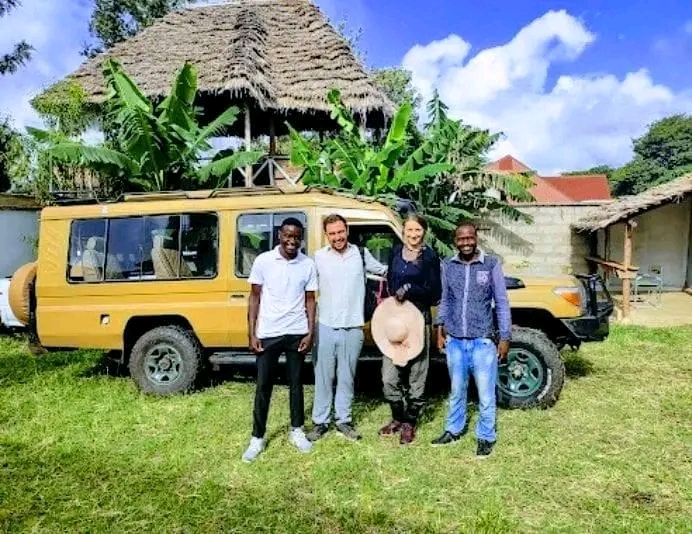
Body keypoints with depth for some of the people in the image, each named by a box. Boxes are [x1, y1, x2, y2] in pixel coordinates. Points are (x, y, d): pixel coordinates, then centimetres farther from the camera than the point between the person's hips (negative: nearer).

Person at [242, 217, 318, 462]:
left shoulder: (308, 265, -1)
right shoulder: (263, 261, -5)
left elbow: (310, 300, 5)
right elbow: (255, 297, -1)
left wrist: (310, 332, -3)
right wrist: (252, 333, -5)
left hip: (296, 333, 1)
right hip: (268, 334, -1)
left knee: (296, 383, 13)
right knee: (263, 386, 6)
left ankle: (297, 431, 30)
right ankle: (257, 438, 20)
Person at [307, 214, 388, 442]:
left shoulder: (361, 254, 1)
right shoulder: (318, 257, -2)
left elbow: (384, 271, 15)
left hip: (353, 329, 1)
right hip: (326, 327, -1)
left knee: (346, 378, 12)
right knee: (323, 377, 7)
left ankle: (343, 420, 26)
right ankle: (320, 422, 21)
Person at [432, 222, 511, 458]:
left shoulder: (491, 264, -4)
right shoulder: (447, 266, 3)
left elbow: (501, 302, -2)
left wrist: (505, 337, -5)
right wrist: (440, 330, 8)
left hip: (482, 341, -3)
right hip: (454, 341, 3)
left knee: (485, 394, 5)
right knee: (457, 391, 18)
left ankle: (486, 437, 22)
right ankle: (453, 430, 34)